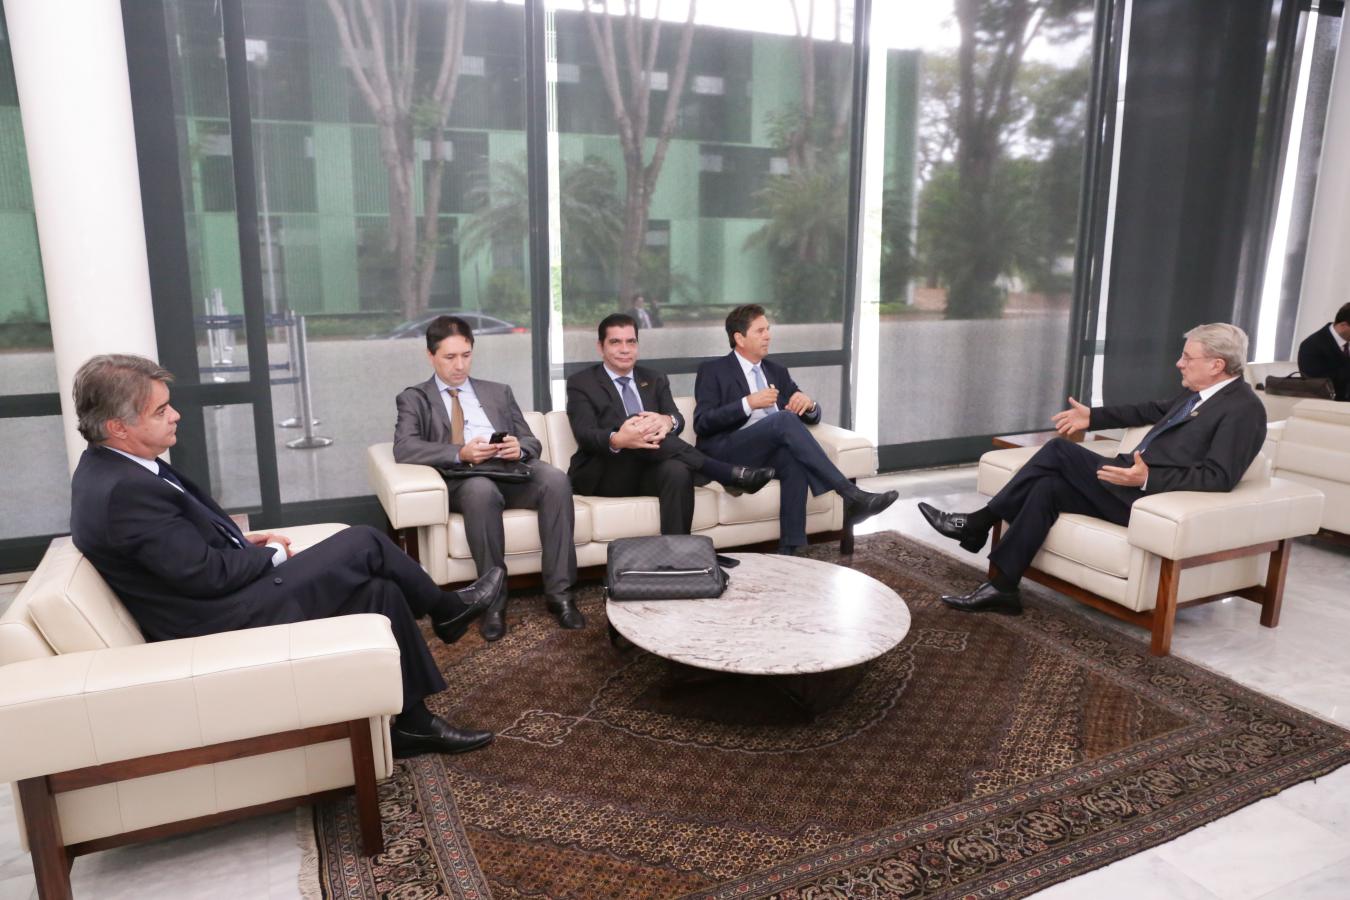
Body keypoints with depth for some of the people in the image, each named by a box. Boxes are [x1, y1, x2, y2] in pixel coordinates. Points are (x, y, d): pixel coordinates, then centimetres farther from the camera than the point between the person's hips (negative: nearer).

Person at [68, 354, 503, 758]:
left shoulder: (110, 467, 5)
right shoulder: (125, 491, -26)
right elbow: (208, 573, -23)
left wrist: (242, 540, 4)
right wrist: (273, 554, -7)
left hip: (217, 596, 10)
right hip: (222, 621, -10)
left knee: (381, 591, 3)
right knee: (364, 543, -7)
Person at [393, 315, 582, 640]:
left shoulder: (499, 392, 25)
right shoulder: (414, 398, 14)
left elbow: (532, 441, 18)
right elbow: (404, 448, -5)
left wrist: (519, 446, -8)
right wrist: (460, 453, -21)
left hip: (511, 471, 3)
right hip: (460, 480, -3)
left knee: (555, 478, -30)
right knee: (482, 490, -39)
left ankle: (559, 591, -26)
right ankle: (494, 599, -27)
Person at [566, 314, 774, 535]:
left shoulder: (654, 380, 17)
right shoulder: (581, 383, 4)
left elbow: (678, 420, 0)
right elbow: (585, 434, -13)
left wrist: (667, 422, -27)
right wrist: (617, 440, -37)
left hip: (648, 471, 3)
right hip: (603, 475, -3)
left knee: (678, 471, -34)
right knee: (638, 426, -32)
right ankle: (731, 474, -30)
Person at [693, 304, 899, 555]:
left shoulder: (777, 371, 21)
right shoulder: (713, 371, 5)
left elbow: (811, 417, 20)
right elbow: (702, 424, -7)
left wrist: (808, 404, -6)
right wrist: (748, 403, -18)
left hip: (771, 451, 4)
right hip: (726, 453, -4)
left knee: (795, 459, -34)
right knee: (785, 419, -31)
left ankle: (789, 549, -36)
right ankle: (851, 495, -34)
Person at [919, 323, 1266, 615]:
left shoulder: (1244, 408, -11)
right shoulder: (1197, 392, 16)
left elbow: (1219, 478, -21)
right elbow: (1155, 410, 33)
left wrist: (1147, 479, -29)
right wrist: (1093, 416, 31)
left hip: (1153, 498, -9)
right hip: (1133, 484, 9)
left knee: (1060, 450, -17)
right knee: (1048, 487, -8)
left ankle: (979, 523, -8)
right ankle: (1002, 587, -7)